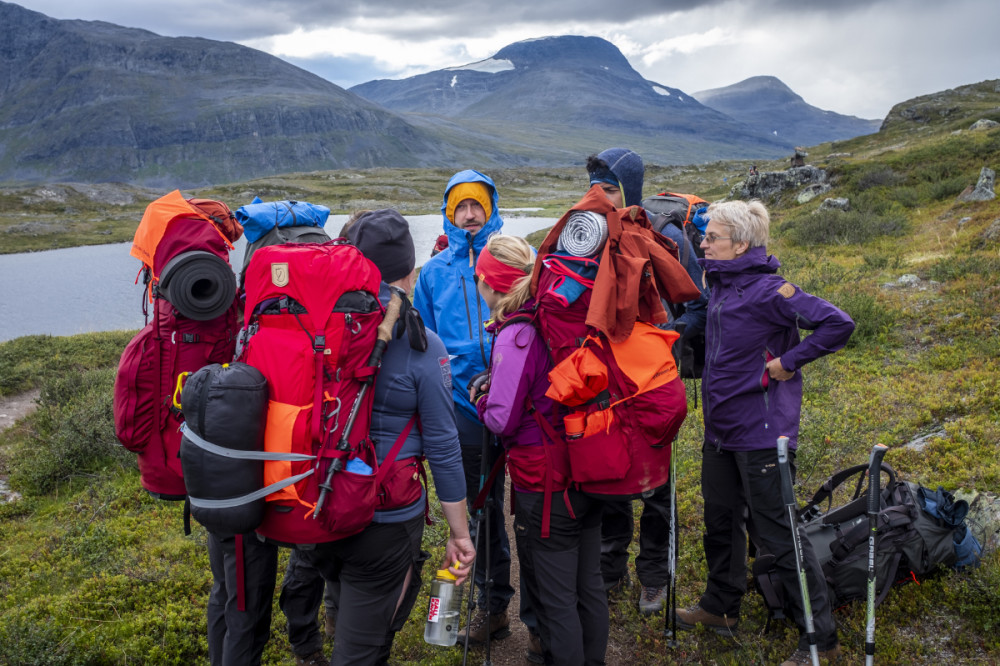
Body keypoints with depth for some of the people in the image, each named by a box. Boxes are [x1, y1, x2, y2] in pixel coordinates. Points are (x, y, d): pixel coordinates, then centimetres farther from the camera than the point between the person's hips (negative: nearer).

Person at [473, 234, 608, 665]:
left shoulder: (515, 335, -20)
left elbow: (503, 419, -21)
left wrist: (482, 400, -1)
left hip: (545, 485, -8)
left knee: (554, 598, 7)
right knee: (589, 585, 21)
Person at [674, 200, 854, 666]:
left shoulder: (767, 290, -19)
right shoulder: (720, 285, 7)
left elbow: (837, 324, -24)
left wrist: (787, 362, -20)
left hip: (760, 432, -9)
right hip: (720, 426, 9)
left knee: (777, 532, 0)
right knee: (721, 520, 21)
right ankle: (720, 607, 41)